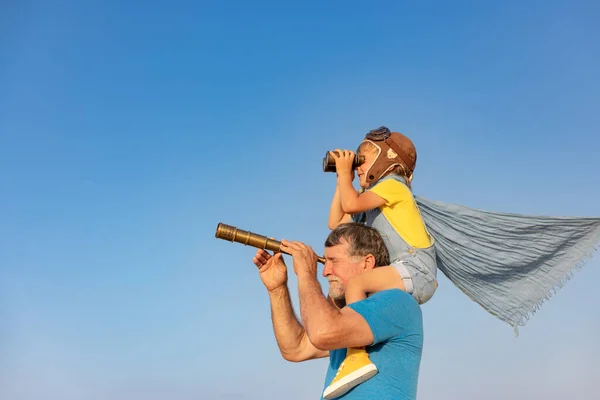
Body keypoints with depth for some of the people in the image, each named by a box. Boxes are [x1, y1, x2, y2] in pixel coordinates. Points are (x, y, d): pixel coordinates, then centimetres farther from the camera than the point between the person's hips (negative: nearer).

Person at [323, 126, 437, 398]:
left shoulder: (392, 184, -3)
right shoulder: (371, 201, 23)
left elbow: (352, 204, -16)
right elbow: (335, 223, 21)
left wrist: (344, 173, 0)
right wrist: (342, 180, 21)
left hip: (415, 269, -10)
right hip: (407, 274, 10)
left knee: (355, 283, -27)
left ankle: (357, 355, -33)